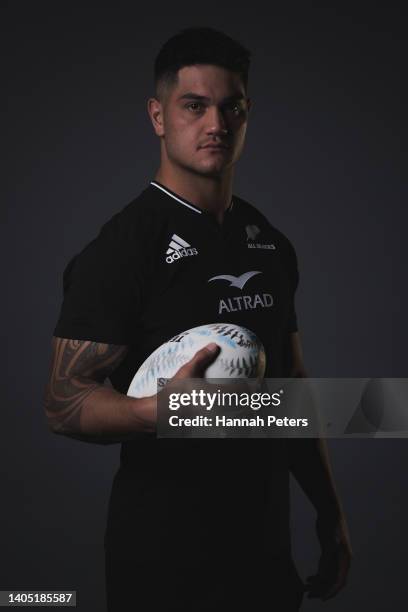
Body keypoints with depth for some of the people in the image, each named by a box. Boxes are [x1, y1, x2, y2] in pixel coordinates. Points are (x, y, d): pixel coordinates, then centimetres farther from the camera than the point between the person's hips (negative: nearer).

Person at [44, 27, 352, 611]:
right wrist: (158, 409, -36)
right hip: (166, 560, -6)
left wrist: (329, 512, 12)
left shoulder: (271, 244, 7)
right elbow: (64, 402, -17)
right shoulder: (121, 249, -14)